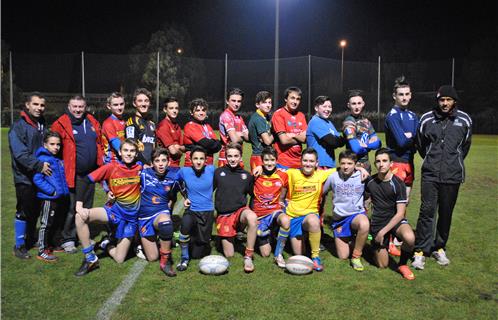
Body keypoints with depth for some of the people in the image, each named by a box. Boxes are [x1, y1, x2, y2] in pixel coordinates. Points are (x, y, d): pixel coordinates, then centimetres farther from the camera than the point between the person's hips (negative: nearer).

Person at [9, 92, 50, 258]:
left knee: (35, 211, 16)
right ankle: (19, 246, 14)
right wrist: (39, 165, -26)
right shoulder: (18, 127, -11)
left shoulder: (43, 125, 11)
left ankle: (31, 239, 33)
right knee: (24, 212, 1)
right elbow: (20, 154, -20)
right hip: (25, 178, -6)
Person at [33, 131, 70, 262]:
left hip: (60, 197, 8)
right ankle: (42, 251, 10)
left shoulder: (58, 159, 10)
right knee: (46, 224, 0)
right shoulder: (43, 159, -15)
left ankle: (49, 244, 34)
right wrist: (52, 191, -20)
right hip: (48, 198, -8)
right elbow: (37, 179, -20)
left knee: (54, 223, 19)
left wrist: (64, 190, 11)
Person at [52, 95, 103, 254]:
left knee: (87, 207, 15)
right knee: (72, 208, 0)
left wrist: (100, 163, 12)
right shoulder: (61, 124, -8)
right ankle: (68, 240, 13)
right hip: (73, 174, -6)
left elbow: (100, 143, 17)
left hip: (90, 173, 6)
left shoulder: (92, 122, 9)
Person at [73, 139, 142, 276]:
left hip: (131, 217, 0)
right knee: (80, 217, -28)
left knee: (119, 259, -1)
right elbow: (86, 181, -12)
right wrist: (79, 204, -22)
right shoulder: (111, 167, -9)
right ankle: (90, 259, -13)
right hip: (113, 210, 0)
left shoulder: (140, 168, -7)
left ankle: (107, 246, 36)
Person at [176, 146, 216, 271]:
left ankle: (204, 241, 38)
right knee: (186, 223, -38)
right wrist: (186, 196, 7)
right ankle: (184, 258, -15)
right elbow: (177, 182, 15)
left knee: (198, 254, 1)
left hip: (208, 211, 0)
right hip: (191, 210, 0)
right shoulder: (184, 171, -8)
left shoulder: (211, 170, -8)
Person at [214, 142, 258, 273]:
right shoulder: (218, 172, 2)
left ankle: (248, 257, -24)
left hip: (241, 211, 0)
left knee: (252, 217, -38)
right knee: (229, 255, -2)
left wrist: (252, 211, 5)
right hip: (223, 215, 0)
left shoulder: (246, 175, 6)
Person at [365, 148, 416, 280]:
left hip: (395, 220, -2)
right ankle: (375, 244, 32)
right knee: (382, 265, -1)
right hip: (377, 222, 2)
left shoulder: (398, 184, -13)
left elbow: (400, 213, -16)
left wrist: (383, 231, -18)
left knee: (409, 238, -36)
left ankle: (402, 264, -6)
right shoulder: (370, 181, -3)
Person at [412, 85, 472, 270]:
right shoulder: (427, 119, 1)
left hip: (452, 175, 1)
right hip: (430, 174, -1)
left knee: (446, 213, 9)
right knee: (427, 211, -6)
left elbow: (465, 146, 18)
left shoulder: (464, 120, 3)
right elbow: (420, 144, 15)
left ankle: (439, 248, 25)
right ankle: (421, 251, 1)